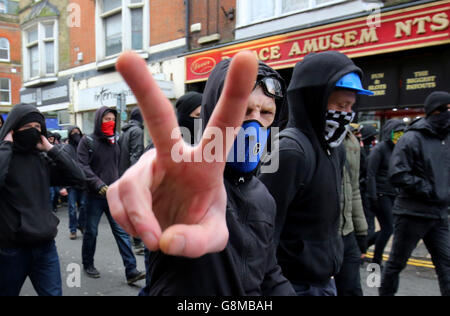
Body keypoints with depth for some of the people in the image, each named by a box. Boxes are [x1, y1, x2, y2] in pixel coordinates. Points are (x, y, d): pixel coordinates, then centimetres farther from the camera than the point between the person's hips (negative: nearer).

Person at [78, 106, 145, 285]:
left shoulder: (114, 142, 12)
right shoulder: (87, 142, -3)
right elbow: (83, 167, -12)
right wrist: (98, 184, -22)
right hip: (95, 195, -3)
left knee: (122, 231, -2)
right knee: (91, 231, 10)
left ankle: (131, 271, -2)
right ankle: (88, 265, 31)